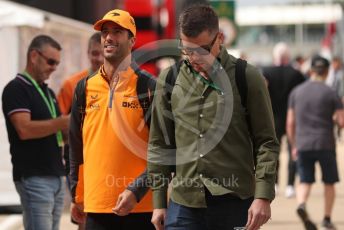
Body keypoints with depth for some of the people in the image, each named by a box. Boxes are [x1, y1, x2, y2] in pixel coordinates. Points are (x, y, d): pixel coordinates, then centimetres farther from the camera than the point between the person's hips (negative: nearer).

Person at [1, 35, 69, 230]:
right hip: (34, 178, -8)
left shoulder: (48, 92, 20)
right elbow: (24, 129, -21)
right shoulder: (16, 88, -7)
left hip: (56, 176, 8)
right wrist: (63, 122, -21)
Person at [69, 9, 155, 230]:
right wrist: (77, 196, 16)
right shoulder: (85, 88, 11)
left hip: (140, 205, -4)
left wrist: (136, 191, -16)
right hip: (96, 205, 4)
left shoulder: (148, 87, -3)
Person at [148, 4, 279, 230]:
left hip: (235, 204, -2)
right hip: (183, 205, 2)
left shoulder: (248, 78, -1)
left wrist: (263, 196, -10)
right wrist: (159, 202, 9)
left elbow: (267, 143, 0)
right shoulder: (169, 80, 8)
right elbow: (159, 144, 13)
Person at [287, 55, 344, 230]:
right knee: (329, 183, 13)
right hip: (325, 144, -2)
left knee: (305, 181, 6)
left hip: (303, 145, 2)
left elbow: (290, 123, 7)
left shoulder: (296, 92, 6)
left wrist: (294, 146, 16)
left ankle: (301, 205, -23)